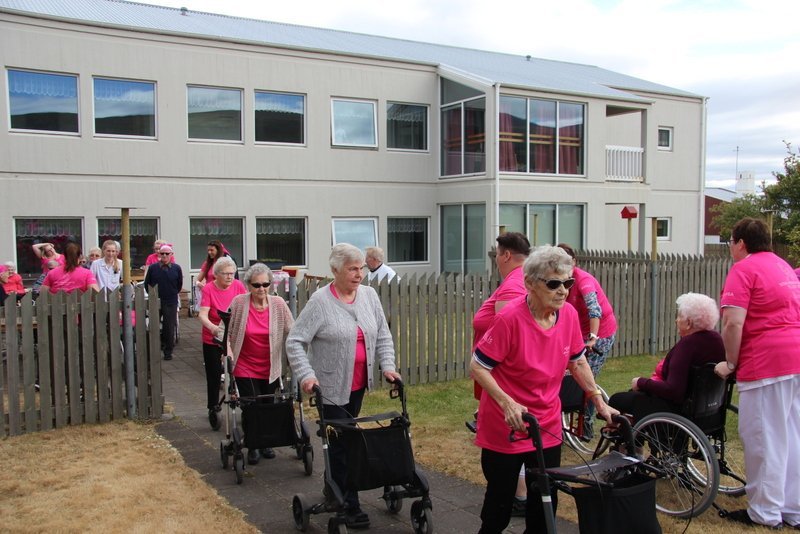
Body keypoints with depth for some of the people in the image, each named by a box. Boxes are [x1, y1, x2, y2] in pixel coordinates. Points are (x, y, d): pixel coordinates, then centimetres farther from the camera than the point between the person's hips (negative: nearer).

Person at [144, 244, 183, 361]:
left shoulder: (176, 268, -1)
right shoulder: (152, 268, 0)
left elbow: (179, 284, 9)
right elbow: (147, 283, 9)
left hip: (171, 303, -1)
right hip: (155, 302, 1)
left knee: (169, 328, 2)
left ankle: (168, 351, 12)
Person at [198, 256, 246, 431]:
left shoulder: (238, 286, -6)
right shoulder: (208, 289, -13)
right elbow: (202, 314, -22)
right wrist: (212, 327, -42)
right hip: (212, 340, -1)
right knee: (213, 375, 5)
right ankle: (213, 409, 21)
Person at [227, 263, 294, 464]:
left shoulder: (278, 304, -7)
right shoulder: (238, 302, -9)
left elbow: (291, 332, -2)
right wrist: (228, 349, -9)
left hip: (271, 369, 2)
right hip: (245, 368, -1)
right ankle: (252, 446, 24)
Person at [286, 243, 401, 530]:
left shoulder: (369, 295, 2)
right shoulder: (320, 301, -13)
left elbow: (382, 335, 9)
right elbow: (295, 341, -12)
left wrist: (387, 366, -3)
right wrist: (305, 375, -22)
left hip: (358, 384, 5)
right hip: (331, 385, -5)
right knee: (342, 442, -1)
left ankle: (334, 488, 35)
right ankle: (349, 506, 9)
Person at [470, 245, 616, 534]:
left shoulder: (569, 314, -6)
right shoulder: (510, 318, -23)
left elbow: (577, 362, 10)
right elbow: (477, 367, -17)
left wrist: (600, 402, 9)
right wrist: (507, 403, -26)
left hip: (548, 427, 5)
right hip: (506, 428, -5)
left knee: (545, 504, 14)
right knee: (500, 503, 10)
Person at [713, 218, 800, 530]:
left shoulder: (743, 269, -8)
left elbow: (733, 324, -18)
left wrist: (730, 363, -8)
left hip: (767, 361, -9)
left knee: (762, 437, 1)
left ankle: (765, 512, 10)